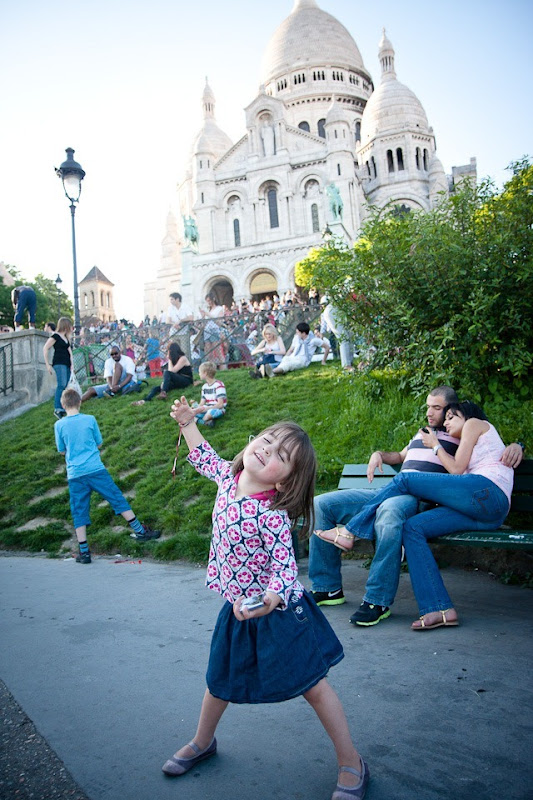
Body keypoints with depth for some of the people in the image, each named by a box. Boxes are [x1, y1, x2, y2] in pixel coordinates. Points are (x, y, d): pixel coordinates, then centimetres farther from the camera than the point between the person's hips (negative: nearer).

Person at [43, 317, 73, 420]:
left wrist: (71, 364, 5)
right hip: (59, 363, -8)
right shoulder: (55, 336, -4)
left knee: (66, 386, 5)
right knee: (62, 384, -21)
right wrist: (48, 365, -9)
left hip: (66, 364, 8)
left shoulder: (66, 338, 21)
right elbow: (45, 349, -6)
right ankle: (57, 409, -24)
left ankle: (62, 408, 10)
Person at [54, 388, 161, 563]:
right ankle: (140, 531, 13)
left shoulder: (59, 425, -1)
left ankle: (84, 552, 9)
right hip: (96, 469, -1)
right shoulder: (89, 419, -1)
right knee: (118, 499, 8)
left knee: (79, 513, 7)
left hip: (75, 475, 1)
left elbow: (62, 451, 9)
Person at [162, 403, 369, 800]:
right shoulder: (230, 477, -7)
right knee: (220, 680, 23)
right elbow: (207, 459, 15)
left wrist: (271, 599, -49)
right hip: (240, 609, 7)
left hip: (279, 610, -7)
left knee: (313, 686, 6)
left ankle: (352, 764, 24)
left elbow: (284, 564, -30)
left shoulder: (272, 514, -28)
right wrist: (188, 423, 14)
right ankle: (202, 742, 49)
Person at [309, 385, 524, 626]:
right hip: (389, 493, 8)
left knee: (389, 510, -45)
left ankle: (377, 601, -35)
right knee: (321, 504, -6)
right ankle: (328, 588, -3)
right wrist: (379, 454, 25)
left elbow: (502, 447, 11)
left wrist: (515, 446, -12)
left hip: (420, 497, -7)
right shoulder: (422, 433, 33)